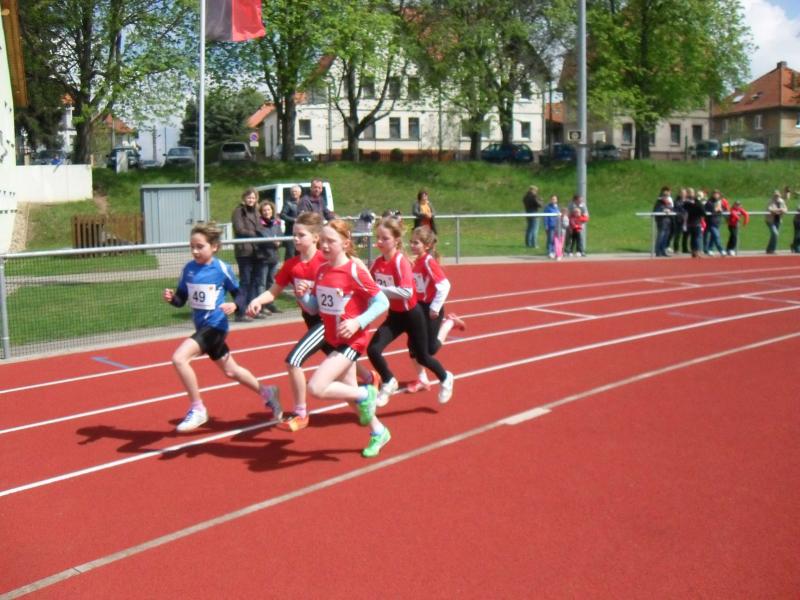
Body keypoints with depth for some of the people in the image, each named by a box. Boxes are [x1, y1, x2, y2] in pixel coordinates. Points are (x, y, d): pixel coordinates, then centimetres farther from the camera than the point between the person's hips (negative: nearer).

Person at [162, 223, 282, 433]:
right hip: (202, 327, 7)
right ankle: (265, 394, 45)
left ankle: (197, 409, -9)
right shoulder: (188, 268, 1)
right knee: (230, 371, 21)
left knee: (179, 358, -24)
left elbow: (239, 292, 1)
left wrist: (234, 305, -19)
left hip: (215, 326, -7)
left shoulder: (222, 268, -12)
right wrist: (171, 297, -13)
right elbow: (182, 299, 8)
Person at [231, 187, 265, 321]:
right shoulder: (238, 211, -4)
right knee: (245, 281, -6)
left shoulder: (255, 211, 19)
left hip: (256, 251, 7)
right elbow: (240, 230, -12)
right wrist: (255, 234, -12)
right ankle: (240, 313, -3)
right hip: (244, 251, -7)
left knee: (255, 281, 10)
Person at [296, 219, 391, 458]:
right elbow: (314, 308, 10)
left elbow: (382, 302, -16)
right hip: (332, 340, 8)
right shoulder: (321, 271, 4)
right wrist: (302, 295, -9)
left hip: (351, 340, -8)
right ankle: (378, 432, 38)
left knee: (316, 388, -20)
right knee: (349, 391, 18)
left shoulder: (354, 271, -17)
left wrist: (358, 322, -25)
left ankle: (365, 393, 2)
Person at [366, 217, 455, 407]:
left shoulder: (401, 262, -25)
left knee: (422, 356, 12)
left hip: (411, 314, -5)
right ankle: (389, 382, 13)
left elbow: (407, 292, -36)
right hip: (394, 315, 5)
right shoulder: (377, 262, -6)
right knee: (373, 350, -12)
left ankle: (445, 379, 42)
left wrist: (379, 289, -36)